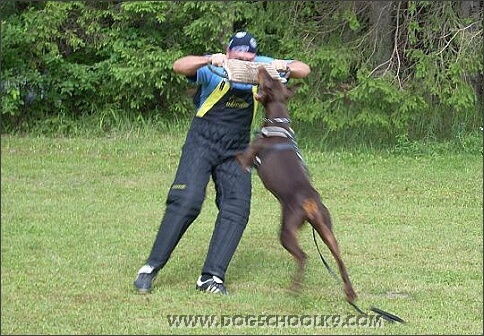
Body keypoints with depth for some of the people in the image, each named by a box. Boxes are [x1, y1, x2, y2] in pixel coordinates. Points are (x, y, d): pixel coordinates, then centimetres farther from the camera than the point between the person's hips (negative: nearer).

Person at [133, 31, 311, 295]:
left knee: (237, 210, -8)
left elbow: (303, 70, -2)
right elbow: (179, 66, -32)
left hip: (236, 151, 4)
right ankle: (151, 268, -9)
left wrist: (285, 66, -25)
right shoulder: (214, 69, -15)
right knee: (186, 202, -17)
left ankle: (211, 277, -5)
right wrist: (209, 61, -50)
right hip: (202, 142, -4)